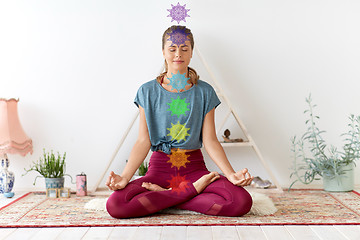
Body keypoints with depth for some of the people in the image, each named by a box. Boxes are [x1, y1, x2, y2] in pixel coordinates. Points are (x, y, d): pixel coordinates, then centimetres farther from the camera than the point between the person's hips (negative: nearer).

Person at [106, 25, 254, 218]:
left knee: (242, 201, -26)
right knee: (115, 205, -28)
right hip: (159, 168, -1)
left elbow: (210, 141, 0)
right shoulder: (148, 92, 3)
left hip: (194, 167, 1)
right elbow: (144, 141, -1)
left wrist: (231, 174, -15)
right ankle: (193, 189, -13)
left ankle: (164, 196, -10)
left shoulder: (204, 92, 5)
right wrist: (125, 177, -16)